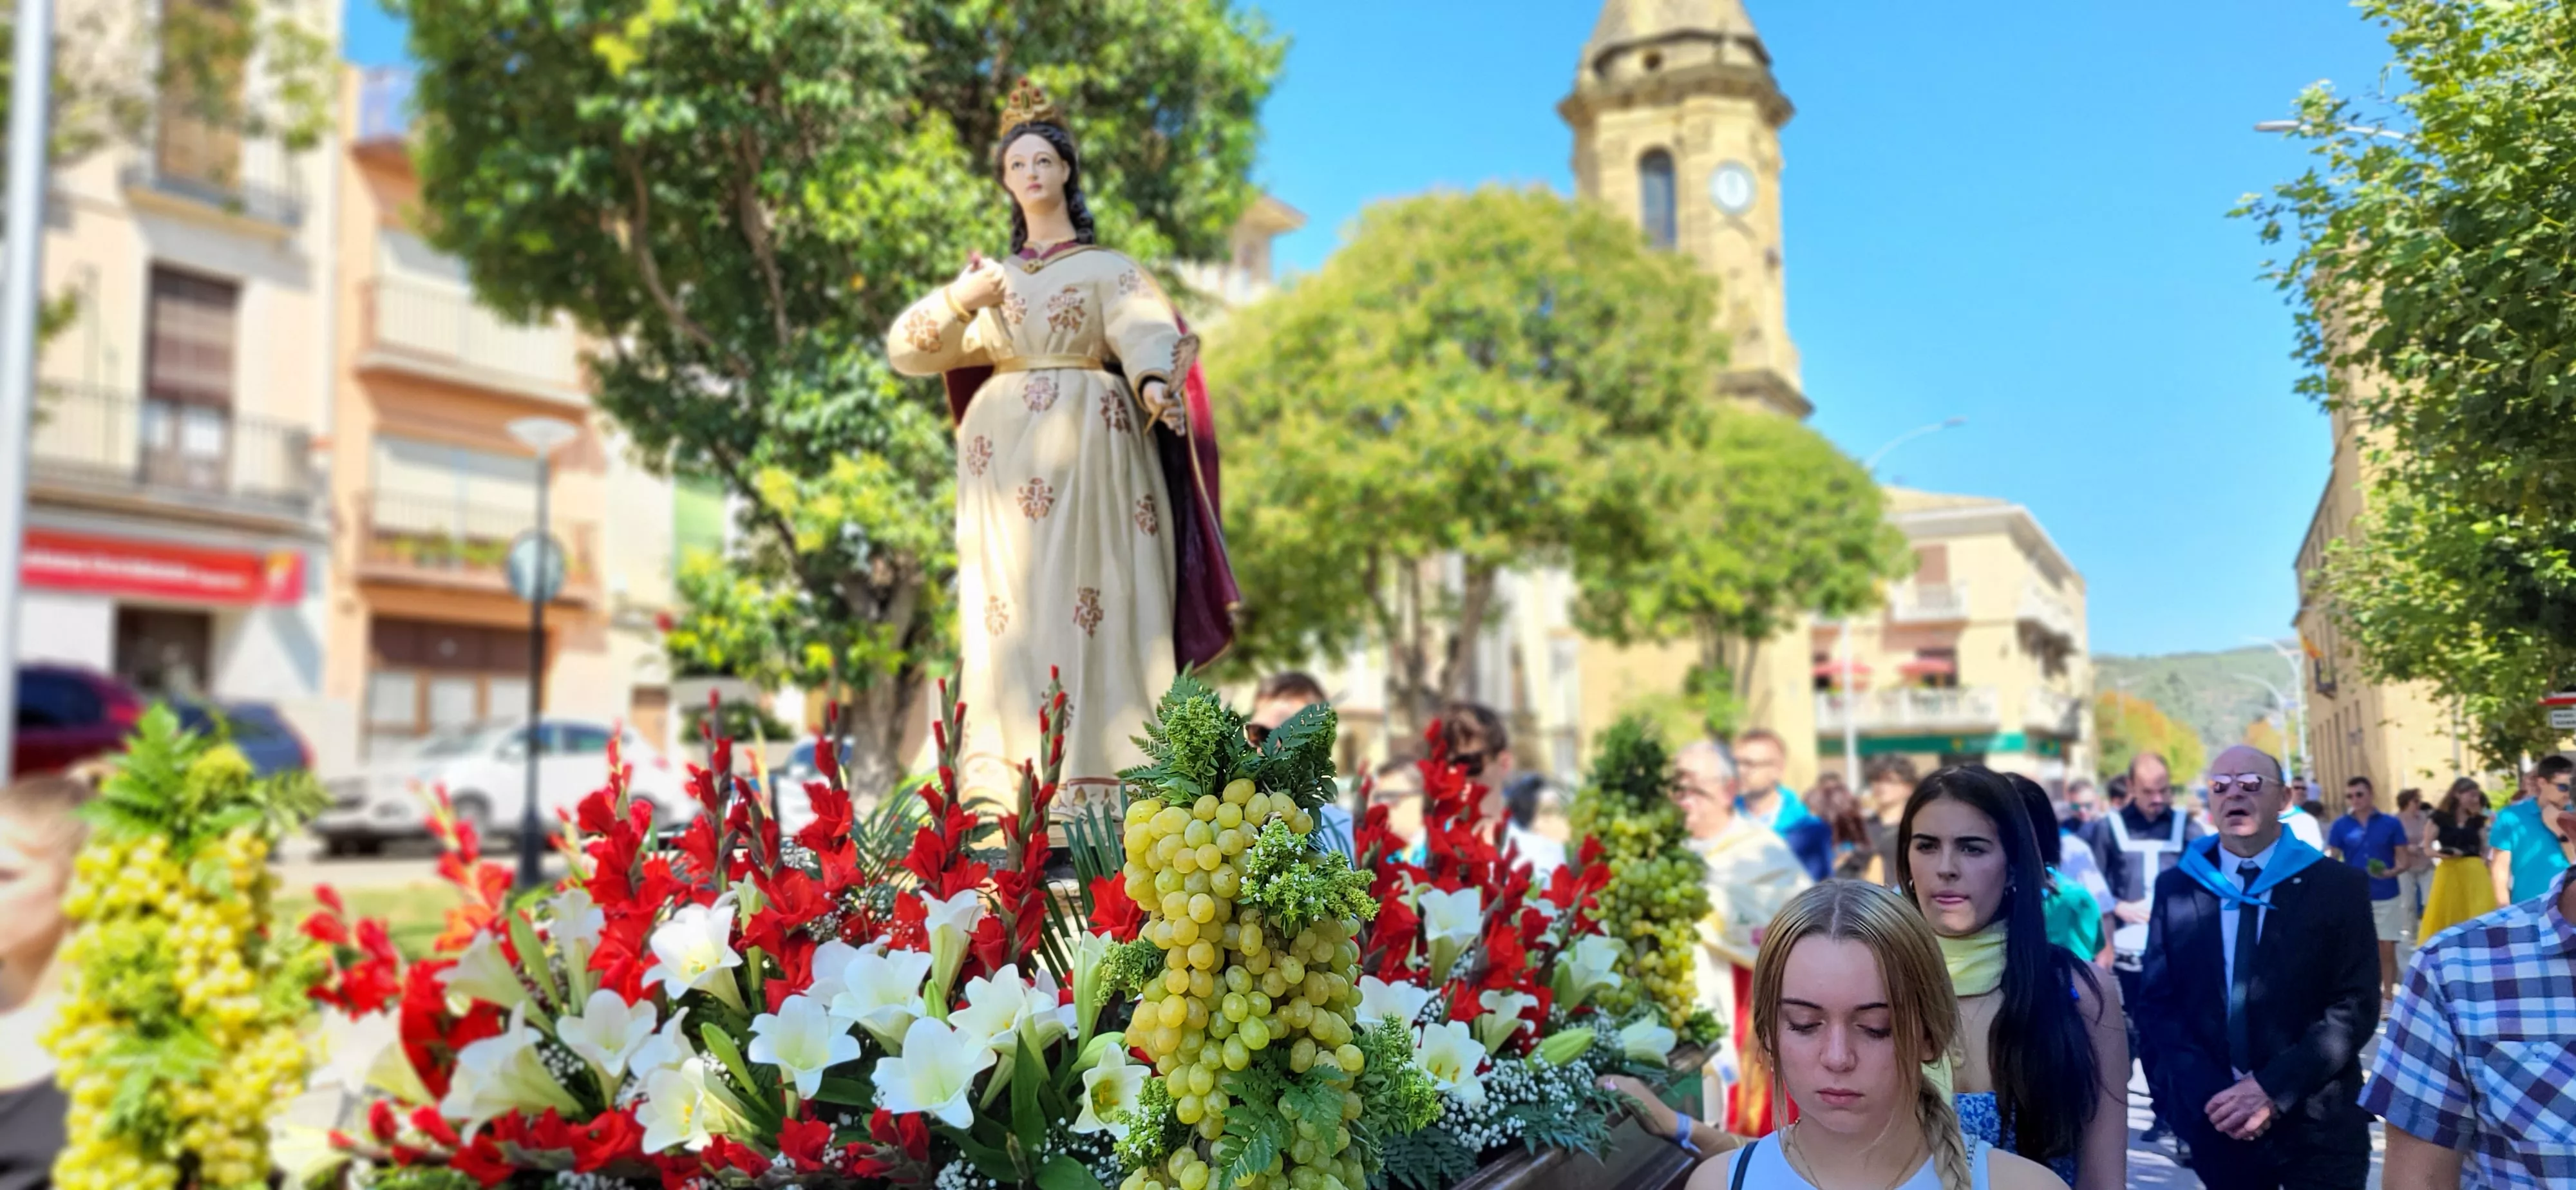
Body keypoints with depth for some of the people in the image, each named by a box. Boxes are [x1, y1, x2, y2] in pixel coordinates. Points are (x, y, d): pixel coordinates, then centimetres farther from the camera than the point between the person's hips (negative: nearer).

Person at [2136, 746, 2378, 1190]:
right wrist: (2210, 1094, -11)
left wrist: (2273, 1089, -15)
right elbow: (2157, 1003, 2)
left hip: (2318, 1123, -2)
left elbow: (2356, 1006, -7)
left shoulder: (2339, 886, -2)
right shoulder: (2176, 888, 2)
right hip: (2217, 1122, 2)